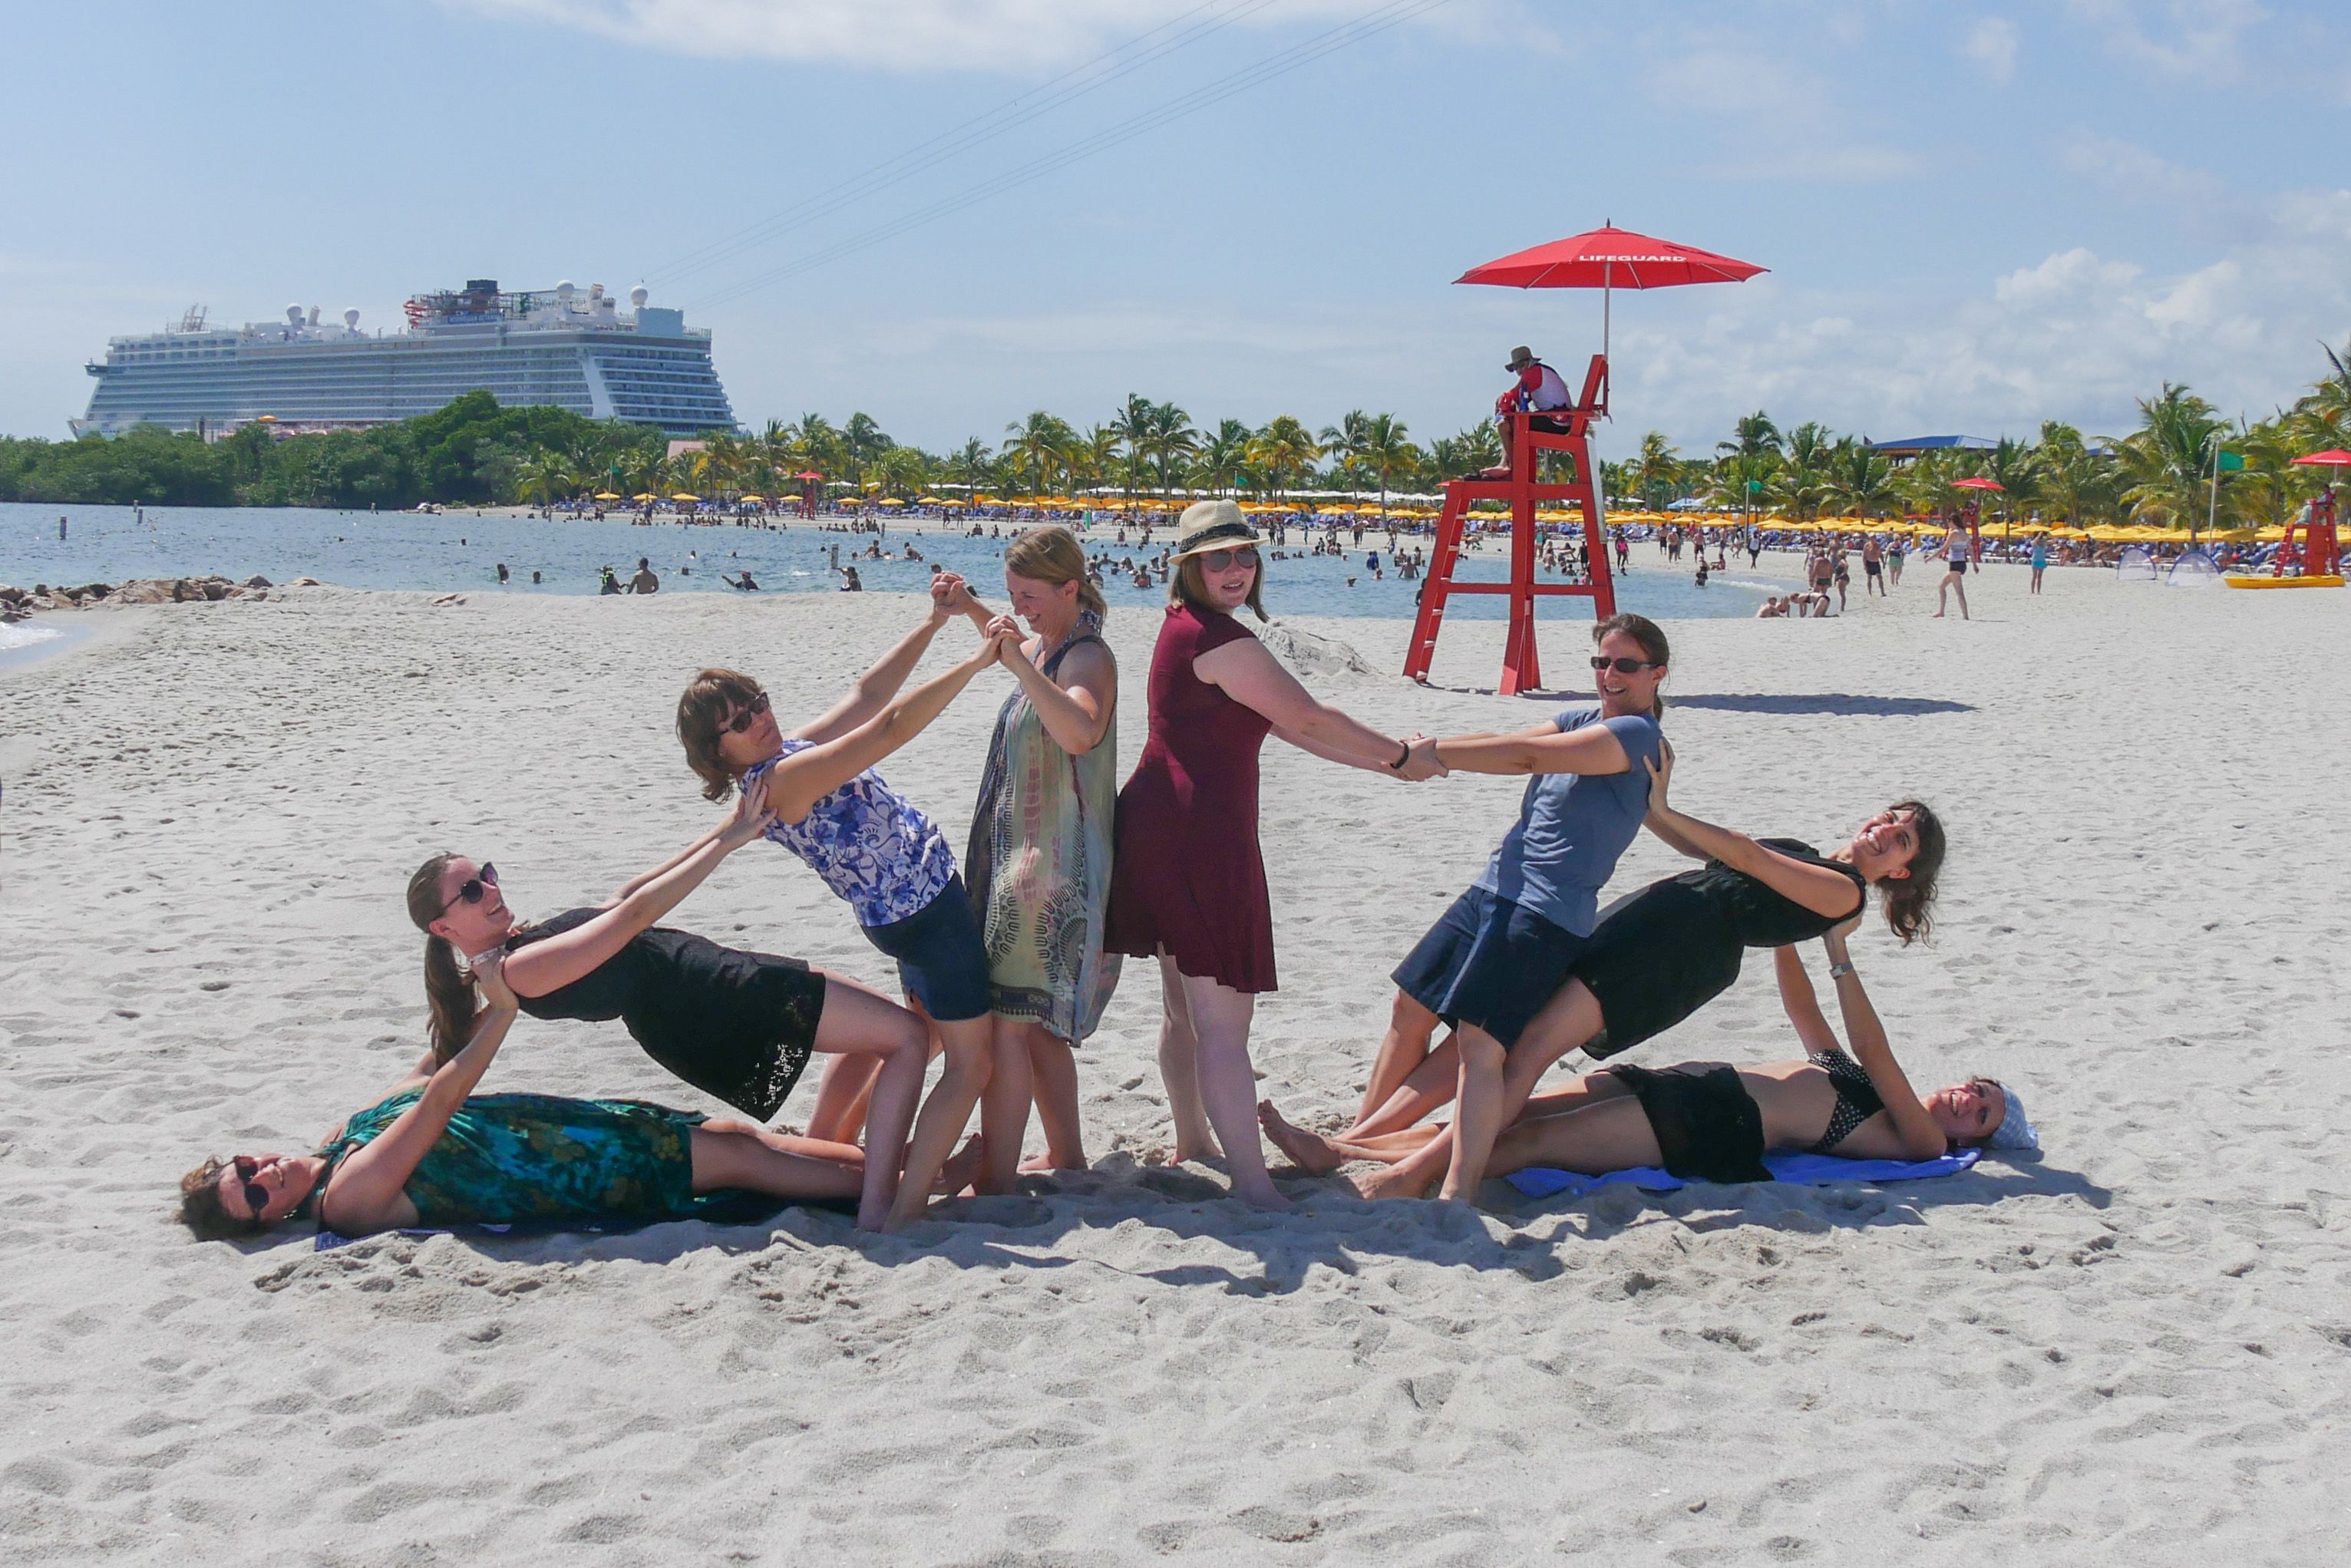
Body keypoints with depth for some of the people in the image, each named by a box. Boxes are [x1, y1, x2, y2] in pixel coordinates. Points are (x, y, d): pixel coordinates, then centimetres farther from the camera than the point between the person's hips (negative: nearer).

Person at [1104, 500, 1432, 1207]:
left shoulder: (1188, 628, 16)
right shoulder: (1218, 640, -16)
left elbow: (1284, 724, 17)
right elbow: (1311, 719, -11)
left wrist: (1384, 762, 15)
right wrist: (1400, 754, 4)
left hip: (1161, 828, 11)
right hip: (1199, 837, -11)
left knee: (1185, 1006, 23)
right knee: (1224, 1020, -11)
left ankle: (1193, 1140, 39)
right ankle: (1252, 1182, -12)